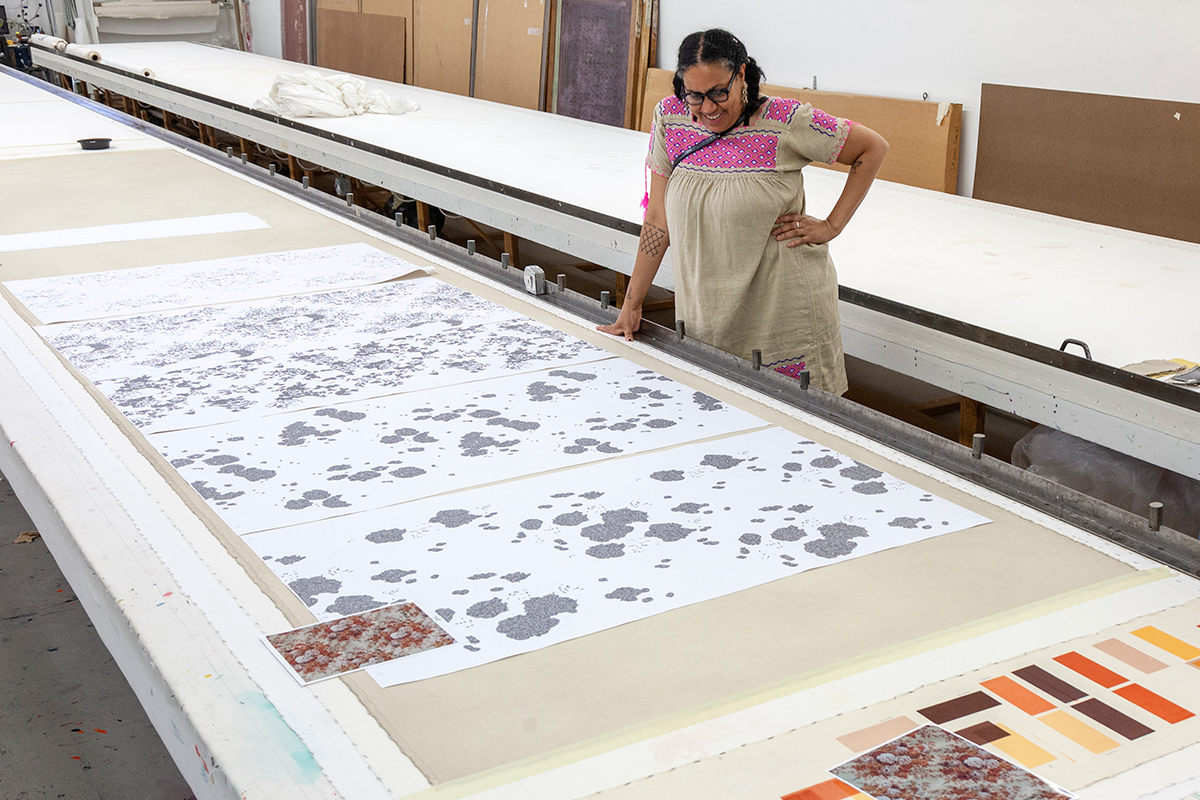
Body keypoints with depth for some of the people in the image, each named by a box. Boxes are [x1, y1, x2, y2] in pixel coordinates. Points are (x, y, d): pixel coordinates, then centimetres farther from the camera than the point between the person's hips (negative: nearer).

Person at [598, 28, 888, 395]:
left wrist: (831, 226, -6)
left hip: (783, 309, -3)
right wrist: (631, 305, 2)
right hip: (704, 317, 3)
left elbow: (874, 148, 0)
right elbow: (658, 219, 3)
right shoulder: (669, 118, -2)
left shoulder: (784, 122, -11)